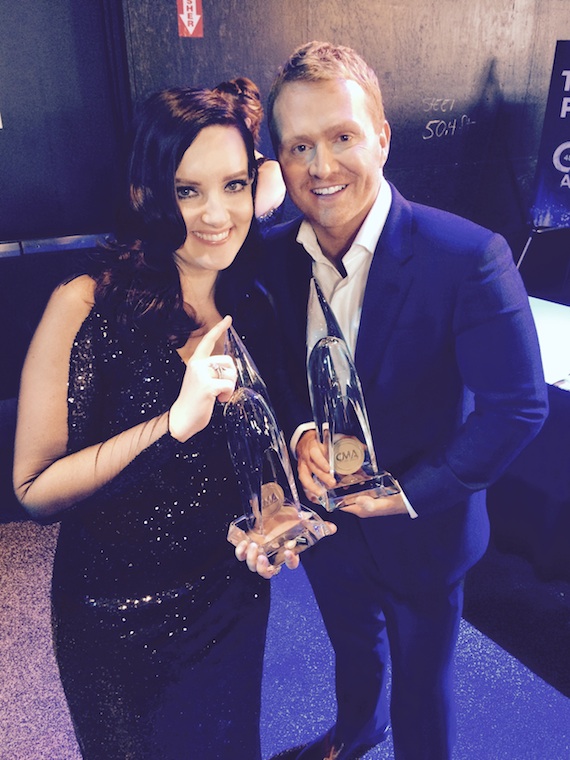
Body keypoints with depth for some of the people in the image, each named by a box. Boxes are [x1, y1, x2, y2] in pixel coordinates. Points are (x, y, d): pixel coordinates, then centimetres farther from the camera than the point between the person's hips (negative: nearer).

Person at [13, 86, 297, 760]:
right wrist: (172, 424, -33)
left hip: (233, 598, 4)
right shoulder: (85, 307, -21)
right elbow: (34, 489, -21)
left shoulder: (254, 309, -6)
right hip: (118, 619, -3)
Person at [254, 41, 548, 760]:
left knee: (421, 682, 23)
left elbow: (518, 405, -21)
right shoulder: (276, 254, -10)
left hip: (420, 532, -4)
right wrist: (300, 432, -19)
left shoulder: (467, 256, -26)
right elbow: (278, 370, 1)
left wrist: (413, 492, -21)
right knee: (353, 648, 33)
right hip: (324, 519, 5)